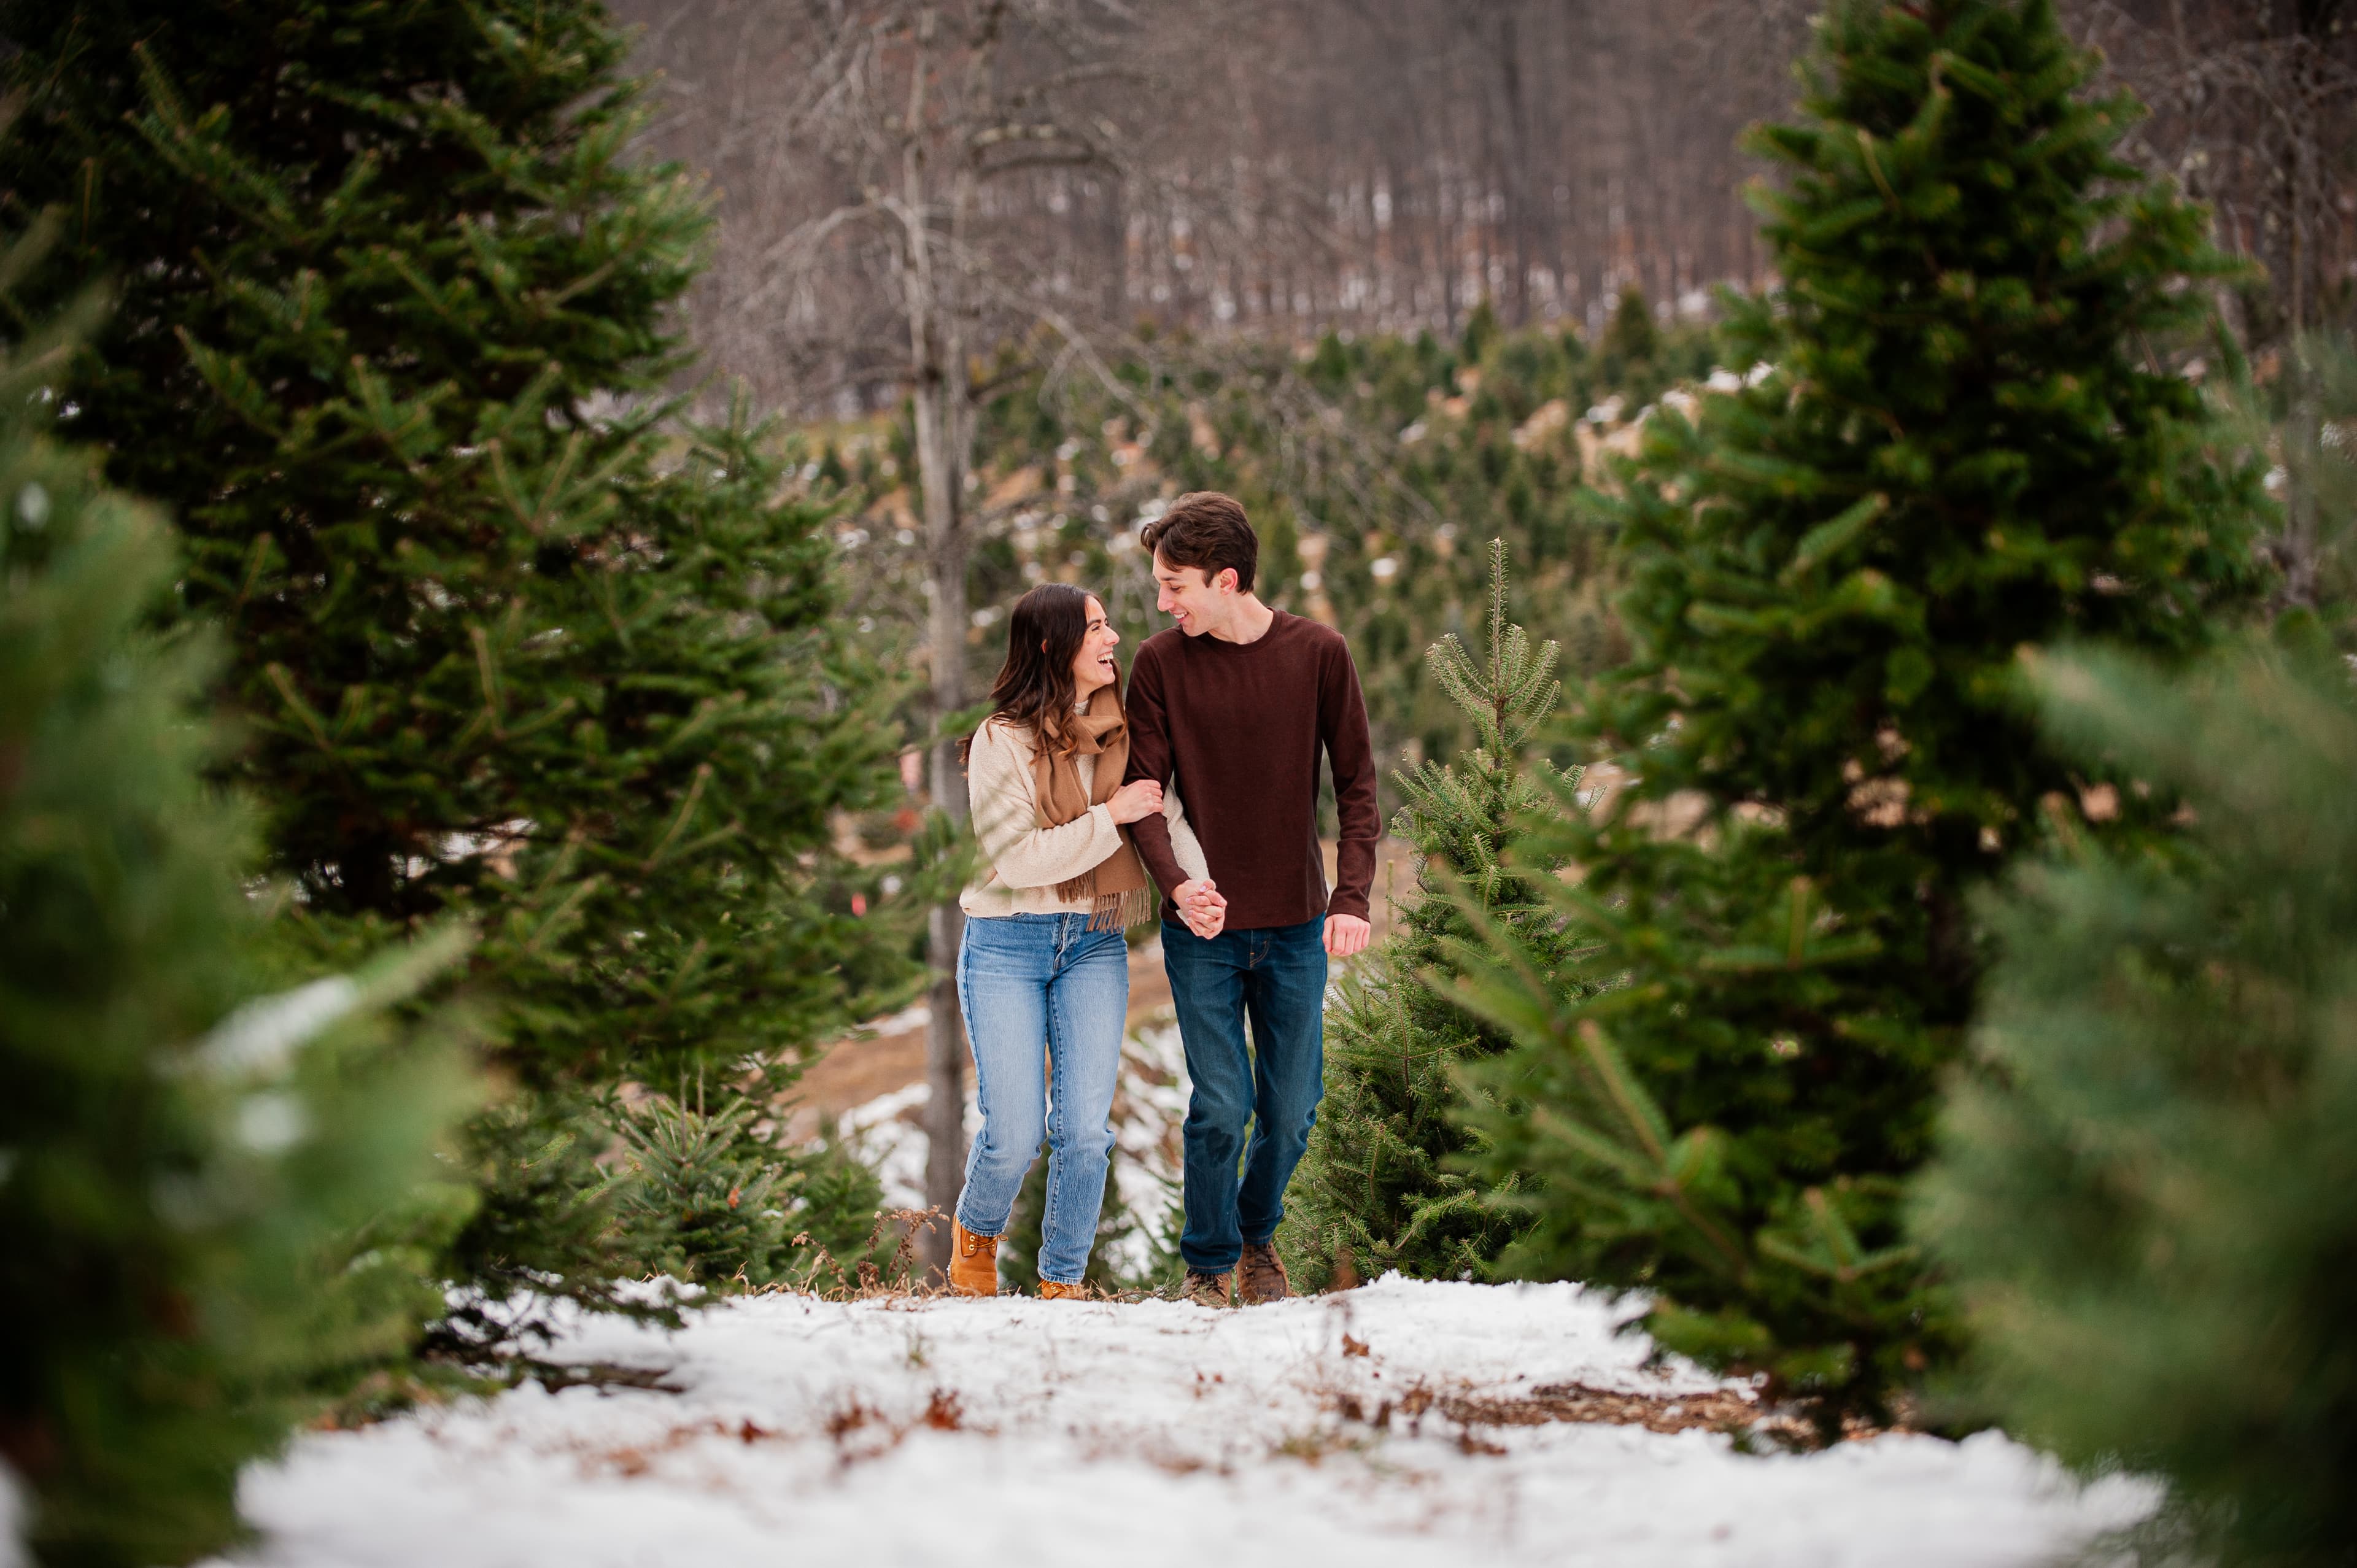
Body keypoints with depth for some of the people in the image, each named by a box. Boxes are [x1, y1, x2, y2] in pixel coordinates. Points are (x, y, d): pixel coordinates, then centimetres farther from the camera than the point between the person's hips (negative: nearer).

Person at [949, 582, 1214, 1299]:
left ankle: (1062, 1282, 11)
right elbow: (1015, 859, -14)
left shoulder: (1124, 735, 7)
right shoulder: (1002, 741, -7)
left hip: (1095, 946, 4)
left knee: (1085, 1132, -6)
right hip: (1006, 948, -4)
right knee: (1015, 1133, -7)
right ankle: (976, 1232, 25)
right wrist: (1109, 818, -16)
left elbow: (1166, 816, 3)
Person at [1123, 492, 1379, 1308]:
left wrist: (1353, 897, -13)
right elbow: (1142, 794, -6)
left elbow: (1356, 784, 0)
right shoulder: (1161, 664, -3)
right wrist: (1178, 882, -25)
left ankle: (1258, 1237, 34)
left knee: (1292, 1110, 7)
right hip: (1203, 930, -1)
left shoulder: (1318, 654, -2)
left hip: (1297, 926, 1)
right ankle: (1207, 1266, 16)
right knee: (1222, 1106, -5)